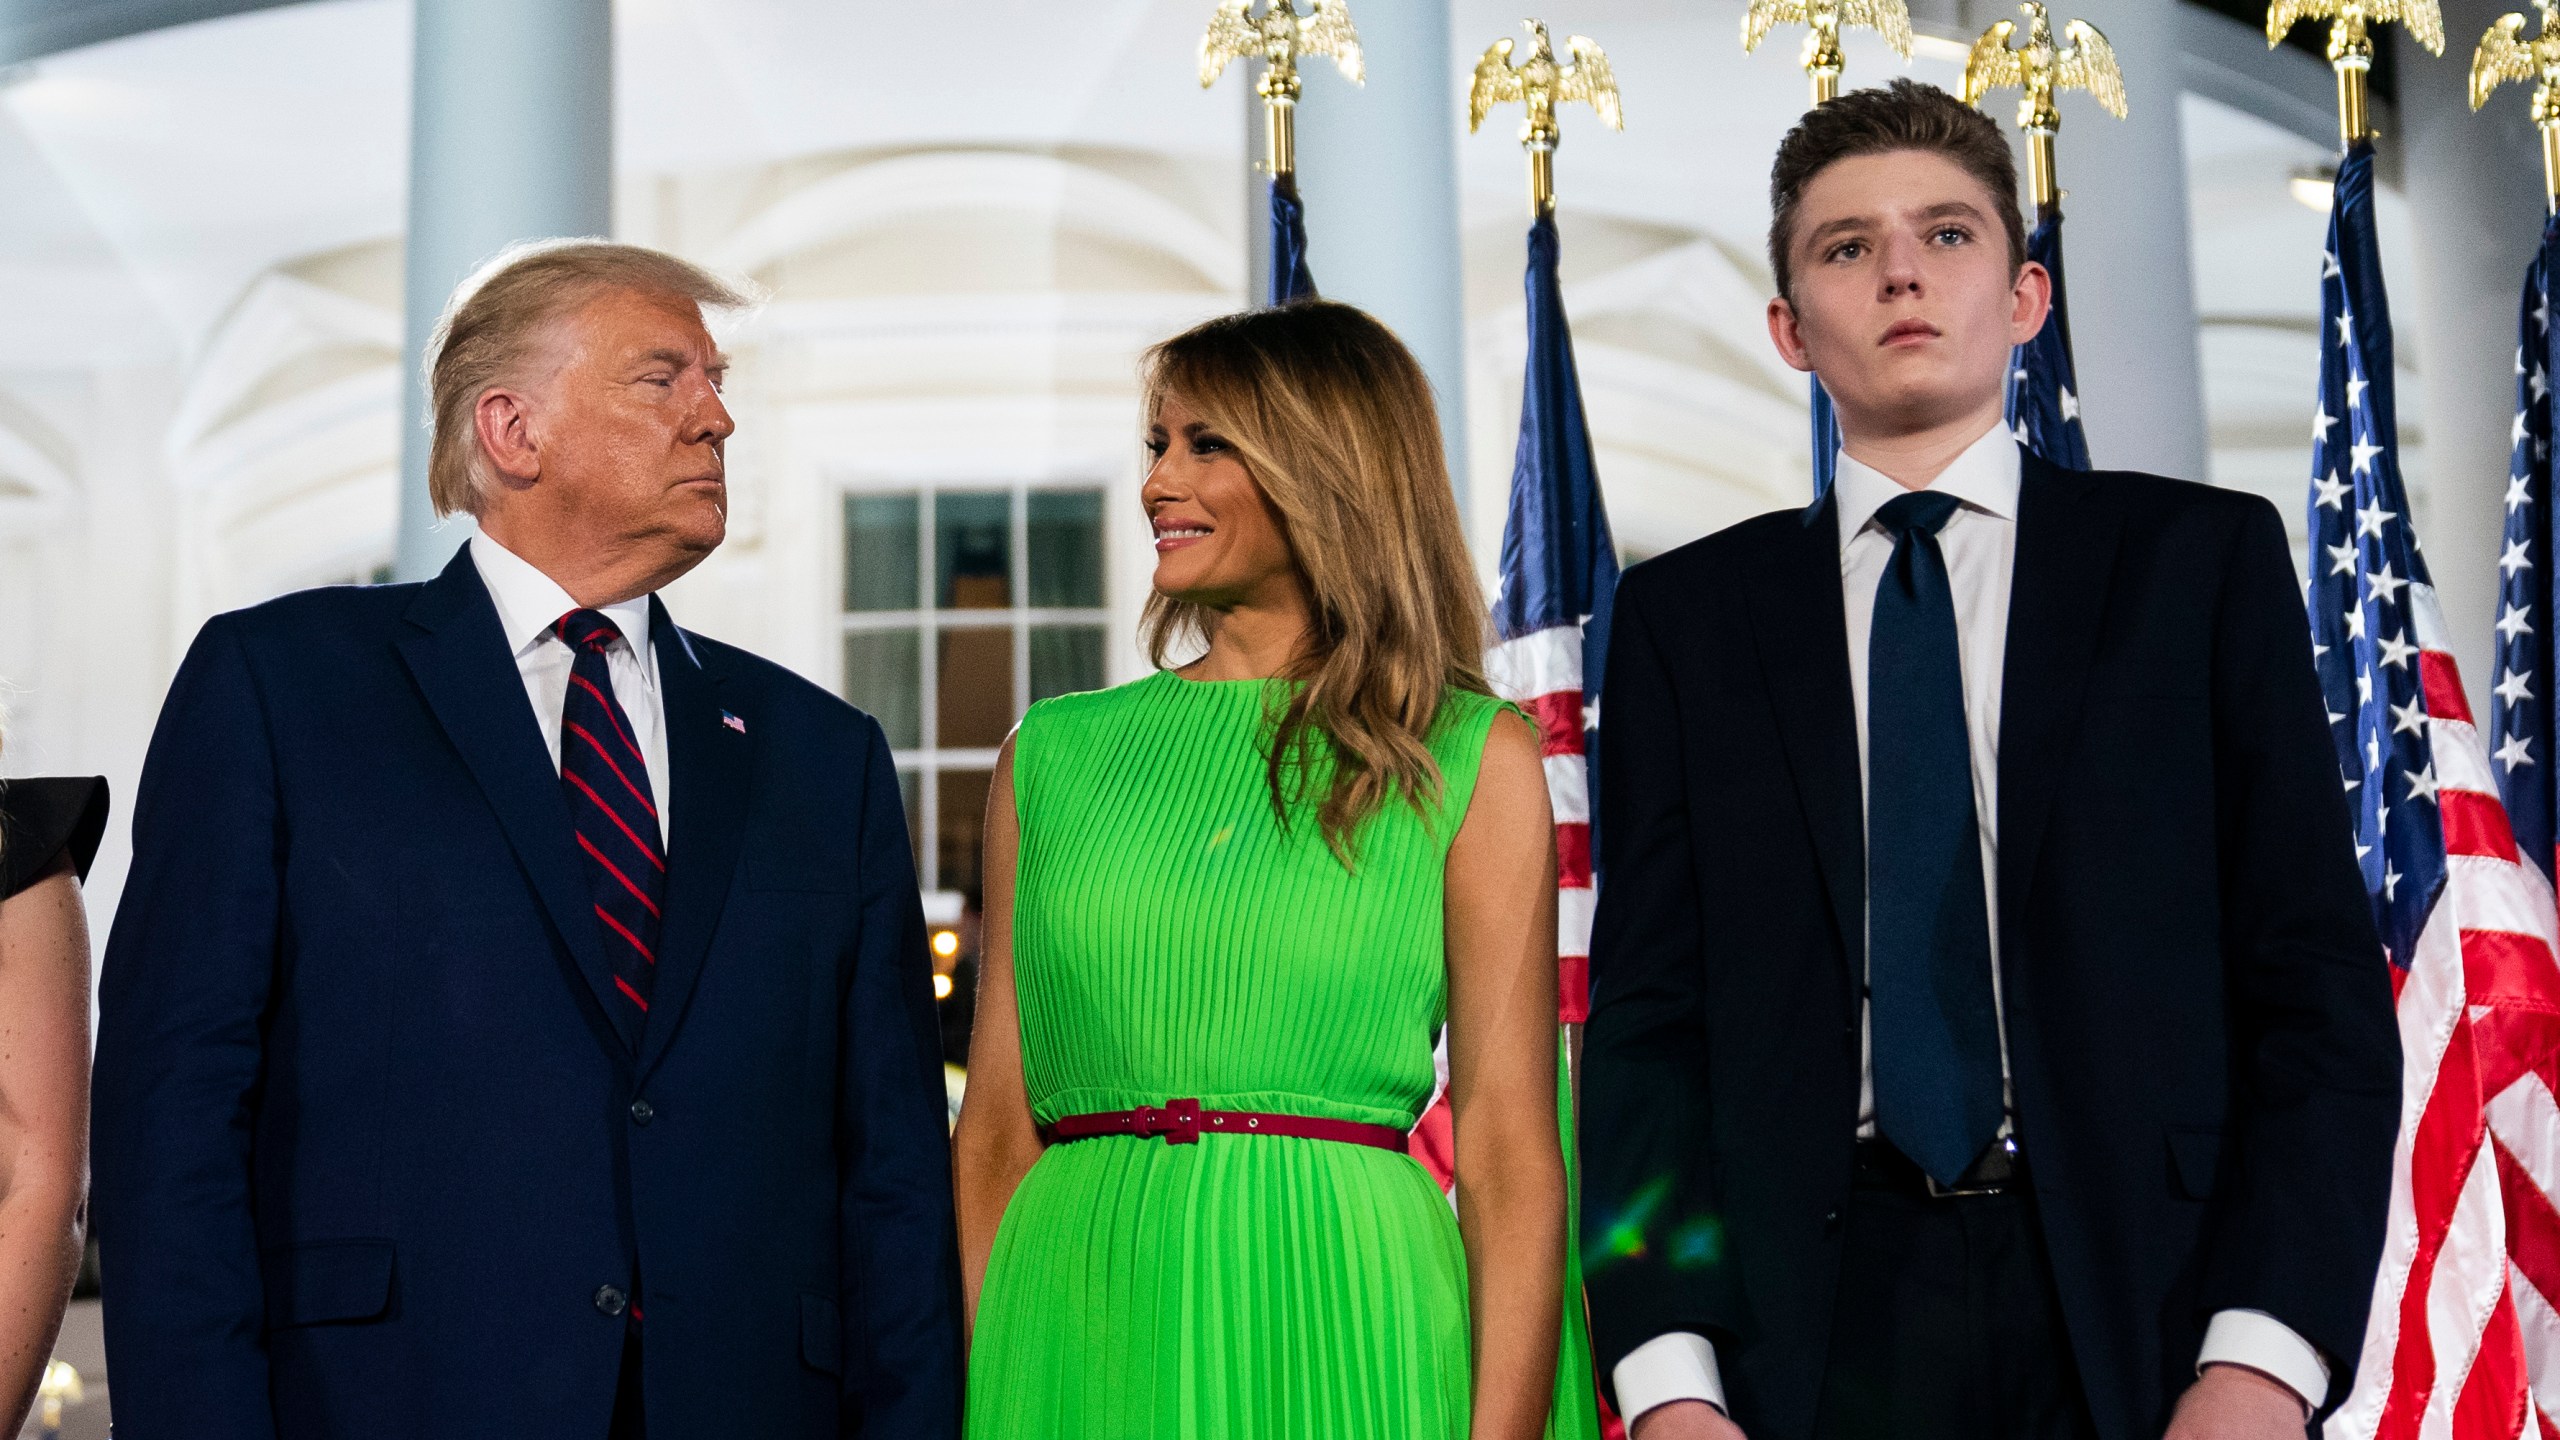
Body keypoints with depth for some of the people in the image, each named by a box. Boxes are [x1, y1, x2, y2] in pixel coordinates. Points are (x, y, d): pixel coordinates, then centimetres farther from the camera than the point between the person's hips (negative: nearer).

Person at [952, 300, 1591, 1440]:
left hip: (1341, 1336, -2)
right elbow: (995, 1132, 7)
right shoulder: (1054, 756, 8)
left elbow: (1510, 1154, -4)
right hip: (1078, 1339, 2)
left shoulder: (1474, 760, 1)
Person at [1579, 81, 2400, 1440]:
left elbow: (2318, 982, 0)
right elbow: (1648, 1013, 3)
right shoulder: (1686, 616, 8)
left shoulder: (2202, 559, 6)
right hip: (1812, 1321, 1)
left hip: (2144, 1321, 0)